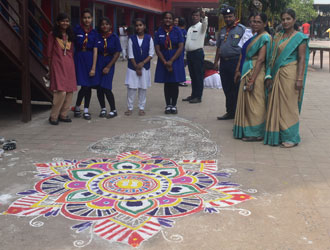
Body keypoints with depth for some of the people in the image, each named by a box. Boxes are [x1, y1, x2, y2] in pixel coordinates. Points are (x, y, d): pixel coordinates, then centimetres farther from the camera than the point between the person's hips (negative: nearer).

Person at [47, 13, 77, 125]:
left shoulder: (70, 35, 16)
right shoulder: (53, 35, 1)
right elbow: (49, 53, 1)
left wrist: (71, 63, 11)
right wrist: (50, 67, -1)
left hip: (69, 65, 6)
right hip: (58, 65, -6)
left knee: (70, 91, 3)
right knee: (61, 92, -15)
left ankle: (63, 115, 15)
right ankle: (53, 116, -3)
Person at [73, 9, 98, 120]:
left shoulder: (94, 32, 3)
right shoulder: (77, 30, -2)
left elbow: (95, 51, 0)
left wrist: (93, 67, -6)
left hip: (90, 59, 2)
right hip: (79, 58, -2)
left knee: (89, 86, 5)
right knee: (84, 86, -8)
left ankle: (86, 111, 16)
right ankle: (77, 107, 13)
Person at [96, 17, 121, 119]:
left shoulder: (114, 37, -3)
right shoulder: (97, 37, 0)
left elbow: (117, 53, -4)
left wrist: (108, 67, -8)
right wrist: (94, 66, -6)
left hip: (109, 63, -2)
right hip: (98, 63, 2)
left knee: (106, 87, -11)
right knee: (99, 88, 3)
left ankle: (113, 110, 3)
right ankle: (103, 109, 20)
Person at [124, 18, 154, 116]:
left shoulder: (149, 38, -1)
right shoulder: (132, 38, -2)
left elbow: (151, 53, -2)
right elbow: (130, 55, -2)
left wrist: (142, 63, -12)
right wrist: (136, 67, -7)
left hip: (145, 66, 0)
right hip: (133, 67, 0)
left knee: (143, 88, 4)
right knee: (131, 87, -1)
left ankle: (141, 108, 13)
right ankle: (130, 108, 8)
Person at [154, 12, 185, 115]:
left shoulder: (177, 31, -1)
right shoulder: (159, 32, 1)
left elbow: (180, 47, -6)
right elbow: (157, 49, -1)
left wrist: (171, 61, -12)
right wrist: (165, 62, -10)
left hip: (176, 61, -1)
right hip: (163, 61, 1)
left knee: (175, 84, 2)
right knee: (166, 84, 5)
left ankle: (174, 105, 11)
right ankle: (168, 105, 13)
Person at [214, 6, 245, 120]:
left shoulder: (241, 29, -3)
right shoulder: (222, 30, 17)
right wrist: (216, 61, 17)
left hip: (236, 61, -7)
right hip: (224, 62, 7)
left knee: (236, 89, -3)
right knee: (227, 89, 11)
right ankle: (229, 112, 21)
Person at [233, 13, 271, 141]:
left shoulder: (264, 37, -12)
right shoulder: (255, 37, 16)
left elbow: (261, 60, -19)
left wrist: (252, 80, -24)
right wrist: (239, 70, 15)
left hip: (256, 73, -9)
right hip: (247, 73, 9)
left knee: (254, 104, -3)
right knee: (246, 102, 13)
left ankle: (256, 133, 5)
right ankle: (247, 131, 22)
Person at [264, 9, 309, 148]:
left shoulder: (299, 37, -3)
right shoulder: (278, 37, 15)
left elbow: (302, 59, -9)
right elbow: (273, 58, 14)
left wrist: (300, 79, -16)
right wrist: (270, 76, 9)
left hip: (290, 75, -6)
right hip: (277, 75, 6)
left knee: (289, 105, -2)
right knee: (276, 105, 7)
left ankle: (291, 138, 6)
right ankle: (278, 136, 16)